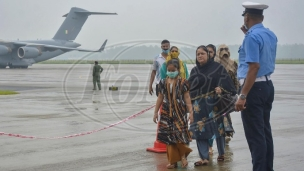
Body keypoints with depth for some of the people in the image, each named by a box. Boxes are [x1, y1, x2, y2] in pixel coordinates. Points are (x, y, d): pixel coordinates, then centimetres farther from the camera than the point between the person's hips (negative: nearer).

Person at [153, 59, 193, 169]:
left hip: (179, 112, -3)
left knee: (179, 134, -7)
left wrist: (191, 111, -9)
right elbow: (160, 98, 11)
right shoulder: (163, 82, 6)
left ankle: (183, 156, 18)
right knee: (169, 136, 3)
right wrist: (156, 112, 10)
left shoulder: (183, 82, -4)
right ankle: (173, 161, 12)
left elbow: (187, 98, -3)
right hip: (166, 112, 3)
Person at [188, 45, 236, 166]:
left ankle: (221, 153, 23)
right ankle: (204, 158, 3)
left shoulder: (217, 67, 0)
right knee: (199, 129, -3)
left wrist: (221, 89, -24)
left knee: (218, 127, 5)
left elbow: (225, 81, -5)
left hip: (214, 103, -3)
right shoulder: (194, 71, 10)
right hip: (199, 105, 3)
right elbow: (190, 88, 11)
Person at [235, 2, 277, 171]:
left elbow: (254, 67, -24)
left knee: (255, 134, -5)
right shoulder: (271, 35, 11)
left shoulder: (252, 37, -17)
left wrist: (243, 95, -26)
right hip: (268, 86, 9)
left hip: (254, 88, -9)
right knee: (265, 131, 16)